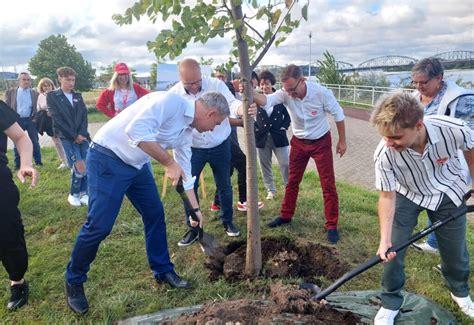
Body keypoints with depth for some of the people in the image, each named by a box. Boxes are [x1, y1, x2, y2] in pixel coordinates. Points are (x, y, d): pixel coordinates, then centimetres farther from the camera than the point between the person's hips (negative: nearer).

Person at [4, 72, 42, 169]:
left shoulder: (35, 93, 5)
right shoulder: (10, 92, 3)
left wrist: (35, 118, -5)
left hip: (31, 120, 0)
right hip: (17, 120, 0)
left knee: (35, 142, 5)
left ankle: (38, 161, 17)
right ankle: (17, 164, 15)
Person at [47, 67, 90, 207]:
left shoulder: (78, 96, 14)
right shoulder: (52, 96, 0)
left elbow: (84, 116, 8)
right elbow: (57, 119, -7)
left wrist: (82, 134, -8)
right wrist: (74, 136, -11)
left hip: (82, 135, 4)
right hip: (67, 137, -4)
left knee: (87, 165, -4)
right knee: (79, 166, -13)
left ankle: (84, 193, 11)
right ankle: (74, 194, 7)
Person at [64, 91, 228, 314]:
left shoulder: (187, 131, 8)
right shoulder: (171, 101, -20)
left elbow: (186, 172, 17)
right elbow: (136, 130, -31)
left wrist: (195, 209, 20)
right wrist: (169, 163, -24)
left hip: (137, 164, 9)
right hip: (108, 158, -9)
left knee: (155, 215, 10)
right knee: (99, 225, -7)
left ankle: (163, 271, 26)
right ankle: (73, 281, 15)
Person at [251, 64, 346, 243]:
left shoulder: (321, 92, -25)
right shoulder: (284, 93, -20)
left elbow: (338, 114, -11)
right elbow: (266, 101, -39)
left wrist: (342, 141, -6)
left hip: (321, 142, -3)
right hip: (299, 142, 3)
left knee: (328, 184, -1)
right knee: (292, 181, 13)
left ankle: (332, 225, 11)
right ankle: (285, 216, 31)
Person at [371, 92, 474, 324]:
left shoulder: (454, 130, -36)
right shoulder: (384, 154, -36)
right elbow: (387, 196, -22)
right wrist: (385, 239, -26)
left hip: (448, 193, 1)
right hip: (407, 195, -1)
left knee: (455, 250, 16)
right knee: (393, 250, -4)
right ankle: (390, 304, 21)